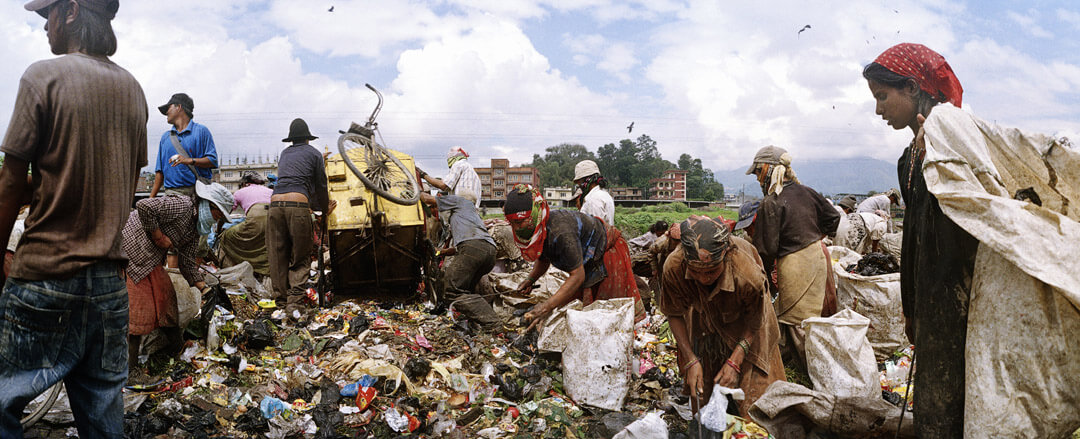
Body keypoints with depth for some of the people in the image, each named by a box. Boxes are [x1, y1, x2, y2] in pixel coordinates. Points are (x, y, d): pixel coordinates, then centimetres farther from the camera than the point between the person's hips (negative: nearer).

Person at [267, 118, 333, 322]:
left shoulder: (284, 154, 28)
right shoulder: (313, 153, 14)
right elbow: (320, 185, 15)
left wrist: (320, 205, 41)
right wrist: (324, 211, 30)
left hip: (275, 204, 4)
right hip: (297, 206, -4)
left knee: (277, 258, 10)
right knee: (300, 259, 2)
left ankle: (280, 298, 12)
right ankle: (294, 303, -9)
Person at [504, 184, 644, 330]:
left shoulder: (561, 232, -41)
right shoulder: (536, 228, -13)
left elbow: (578, 275, -37)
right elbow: (543, 259, 9)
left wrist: (548, 306, -41)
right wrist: (530, 279, -10)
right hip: (588, 263, 8)